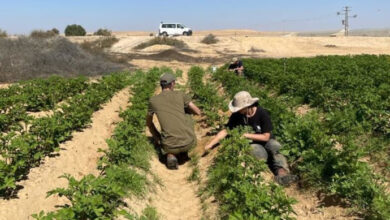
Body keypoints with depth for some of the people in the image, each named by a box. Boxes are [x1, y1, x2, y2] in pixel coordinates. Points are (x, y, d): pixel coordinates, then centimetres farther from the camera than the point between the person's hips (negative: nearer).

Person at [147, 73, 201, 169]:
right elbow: (198, 112, 12)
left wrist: (157, 137, 35)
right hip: (189, 141, 1)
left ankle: (171, 155, 4)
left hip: (170, 145, -1)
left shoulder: (153, 100, 7)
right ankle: (184, 149, 28)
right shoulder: (180, 95, 6)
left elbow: (149, 123, 21)